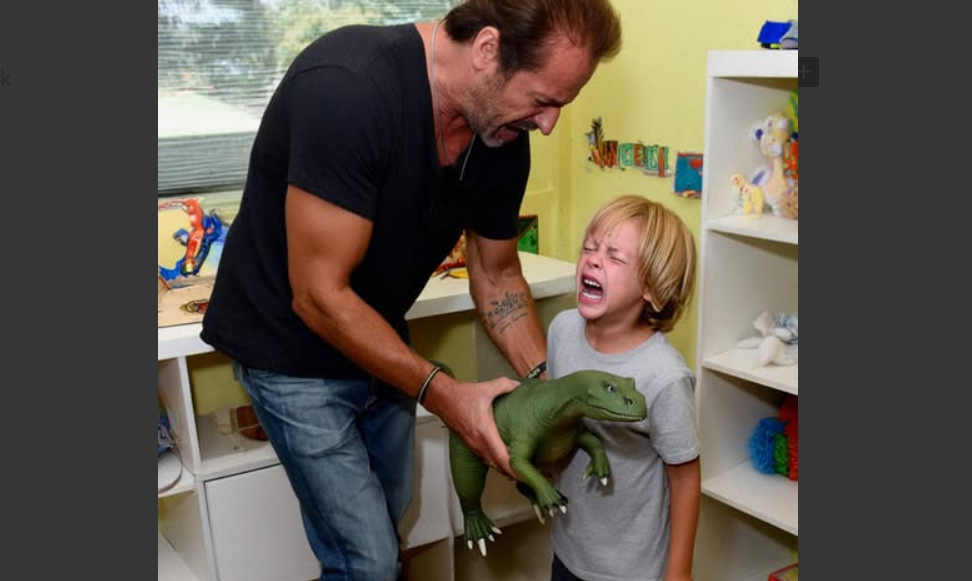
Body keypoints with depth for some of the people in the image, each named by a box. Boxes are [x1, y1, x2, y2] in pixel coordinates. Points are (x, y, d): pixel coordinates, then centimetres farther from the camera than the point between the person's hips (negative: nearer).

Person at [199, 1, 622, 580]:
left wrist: (544, 380, -9)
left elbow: (497, 274, 4)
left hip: (381, 341, 6)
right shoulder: (345, 88, -32)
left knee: (386, 526, 21)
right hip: (294, 350, -6)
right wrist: (442, 393, -24)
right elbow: (319, 297, -28)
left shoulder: (505, 133, -11)